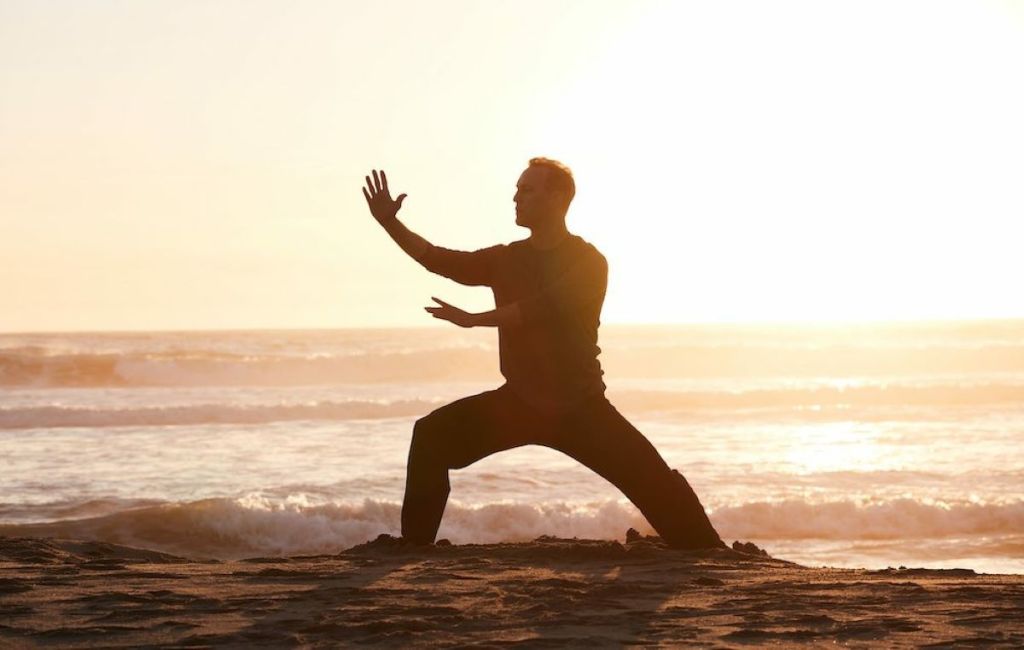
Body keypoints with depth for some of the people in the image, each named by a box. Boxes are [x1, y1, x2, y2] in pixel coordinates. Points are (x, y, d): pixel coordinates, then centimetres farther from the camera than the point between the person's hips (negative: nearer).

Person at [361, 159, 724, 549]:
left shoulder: (588, 263, -11)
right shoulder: (507, 260, 6)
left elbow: (544, 308, -25)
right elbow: (442, 262, 3)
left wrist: (473, 319, -27)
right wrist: (390, 224, -7)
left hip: (580, 408, -4)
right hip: (519, 402, 4)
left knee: (655, 480, -15)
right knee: (432, 436, -13)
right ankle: (413, 547, -7)